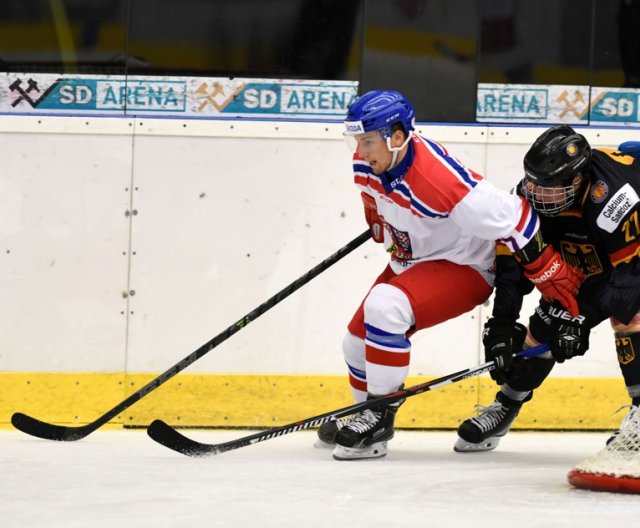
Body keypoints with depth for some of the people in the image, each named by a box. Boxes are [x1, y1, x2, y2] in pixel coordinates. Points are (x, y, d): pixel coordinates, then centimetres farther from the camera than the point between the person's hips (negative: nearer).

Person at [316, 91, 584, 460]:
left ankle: (379, 418, -19)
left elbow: (513, 220, -29)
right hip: (412, 260, 9)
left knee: (385, 308, -30)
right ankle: (367, 417, 35)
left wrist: (558, 280, -24)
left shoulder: (442, 179, -35)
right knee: (359, 341, 10)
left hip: (465, 267, -9)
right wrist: (380, 227, 28)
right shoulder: (368, 164, -12)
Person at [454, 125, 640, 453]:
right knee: (545, 327, 2)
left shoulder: (612, 192, -41)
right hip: (584, 269, 6)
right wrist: (500, 325, -24)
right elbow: (513, 265, -17)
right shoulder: (532, 193, -21)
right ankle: (506, 406, 21)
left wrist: (580, 316, -36)